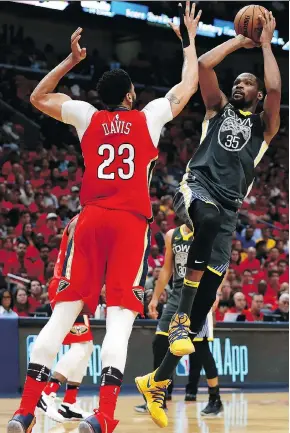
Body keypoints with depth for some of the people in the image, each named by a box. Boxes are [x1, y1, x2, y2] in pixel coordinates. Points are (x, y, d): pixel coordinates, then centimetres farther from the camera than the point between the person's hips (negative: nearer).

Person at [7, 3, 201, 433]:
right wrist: (190, 39, 34)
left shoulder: (88, 117, 12)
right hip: (131, 223, -2)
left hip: (91, 219, 3)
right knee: (120, 315, -9)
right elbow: (188, 85, 22)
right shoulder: (148, 117, 8)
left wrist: (72, 59, 31)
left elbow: (38, 97, 27)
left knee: (64, 310, 2)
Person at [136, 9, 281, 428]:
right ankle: (179, 317, -40)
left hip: (227, 208, 2)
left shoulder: (264, 125, 19)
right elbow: (203, 65, 8)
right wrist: (240, 40, 16)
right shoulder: (219, 108, 21)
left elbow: (275, 88, -1)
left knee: (206, 297, -4)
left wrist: (265, 43, 9)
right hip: (197, 187, -2)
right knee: (209, 217, -41)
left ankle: (157, 382, 5)